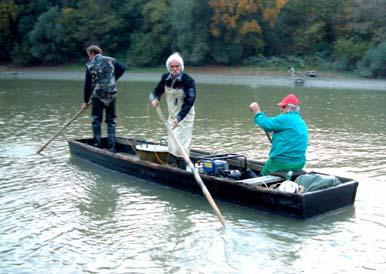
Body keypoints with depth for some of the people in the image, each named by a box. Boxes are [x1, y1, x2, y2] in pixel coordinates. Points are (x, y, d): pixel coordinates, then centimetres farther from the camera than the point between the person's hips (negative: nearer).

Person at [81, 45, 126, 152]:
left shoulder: (90, 65, -4)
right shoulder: (111, 60, 3)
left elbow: (87, 85, -3)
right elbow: (122, 68, 4)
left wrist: (85, 101, 4)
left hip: (97, 96, -3)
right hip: (111, 95, 3)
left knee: (96, 120, 9)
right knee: (111, 120, 9)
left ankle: (97, 145, 9)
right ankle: (111, 146, 6)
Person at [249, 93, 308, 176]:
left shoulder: (286, 119, -15)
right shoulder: (302, 122, 13)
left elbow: (266, 124, -15)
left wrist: (257, 111, -2)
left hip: (282, 162, -8)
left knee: (263, 176, 10)